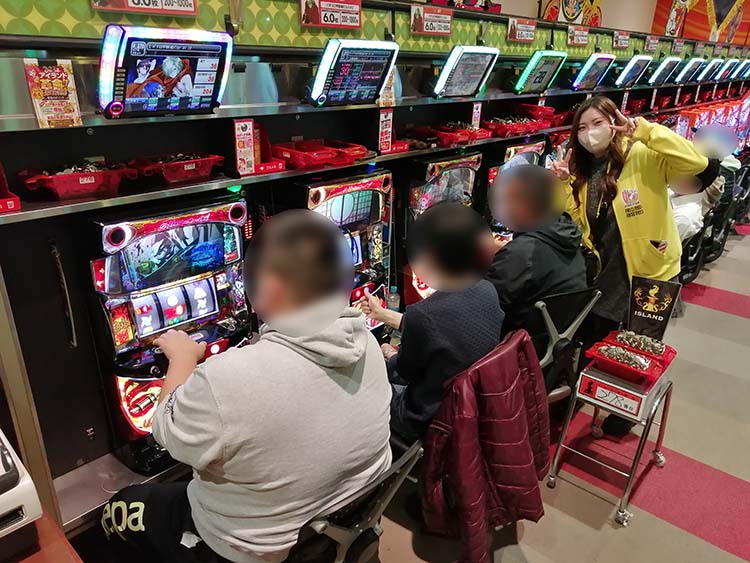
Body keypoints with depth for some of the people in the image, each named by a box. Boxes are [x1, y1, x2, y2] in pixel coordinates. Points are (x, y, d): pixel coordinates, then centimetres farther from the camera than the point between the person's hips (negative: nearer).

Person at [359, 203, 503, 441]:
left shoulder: (422, 314, -32)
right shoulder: (488, 291, -11)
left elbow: (405, 372, -13)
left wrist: (390, 356, 10)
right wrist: (382, 314, 15)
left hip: (431, 420, -6)